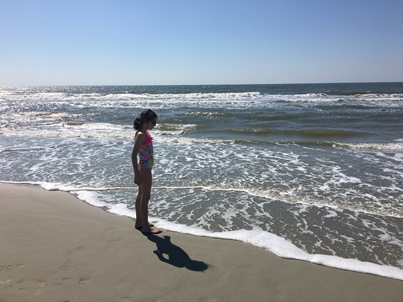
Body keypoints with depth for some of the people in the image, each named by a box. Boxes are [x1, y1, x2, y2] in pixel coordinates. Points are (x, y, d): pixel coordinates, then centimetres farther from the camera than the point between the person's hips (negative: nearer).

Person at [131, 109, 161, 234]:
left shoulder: (145, 133, 9)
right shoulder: (141, 135, -19)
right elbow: (134, 155, -22)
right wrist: (136, 174, -22)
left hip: (145, 168, 10)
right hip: (144, 169, -10)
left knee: (141, 195, 17)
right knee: (145, 197, -1)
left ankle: (139, 222, 30)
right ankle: (145, 227, 10)